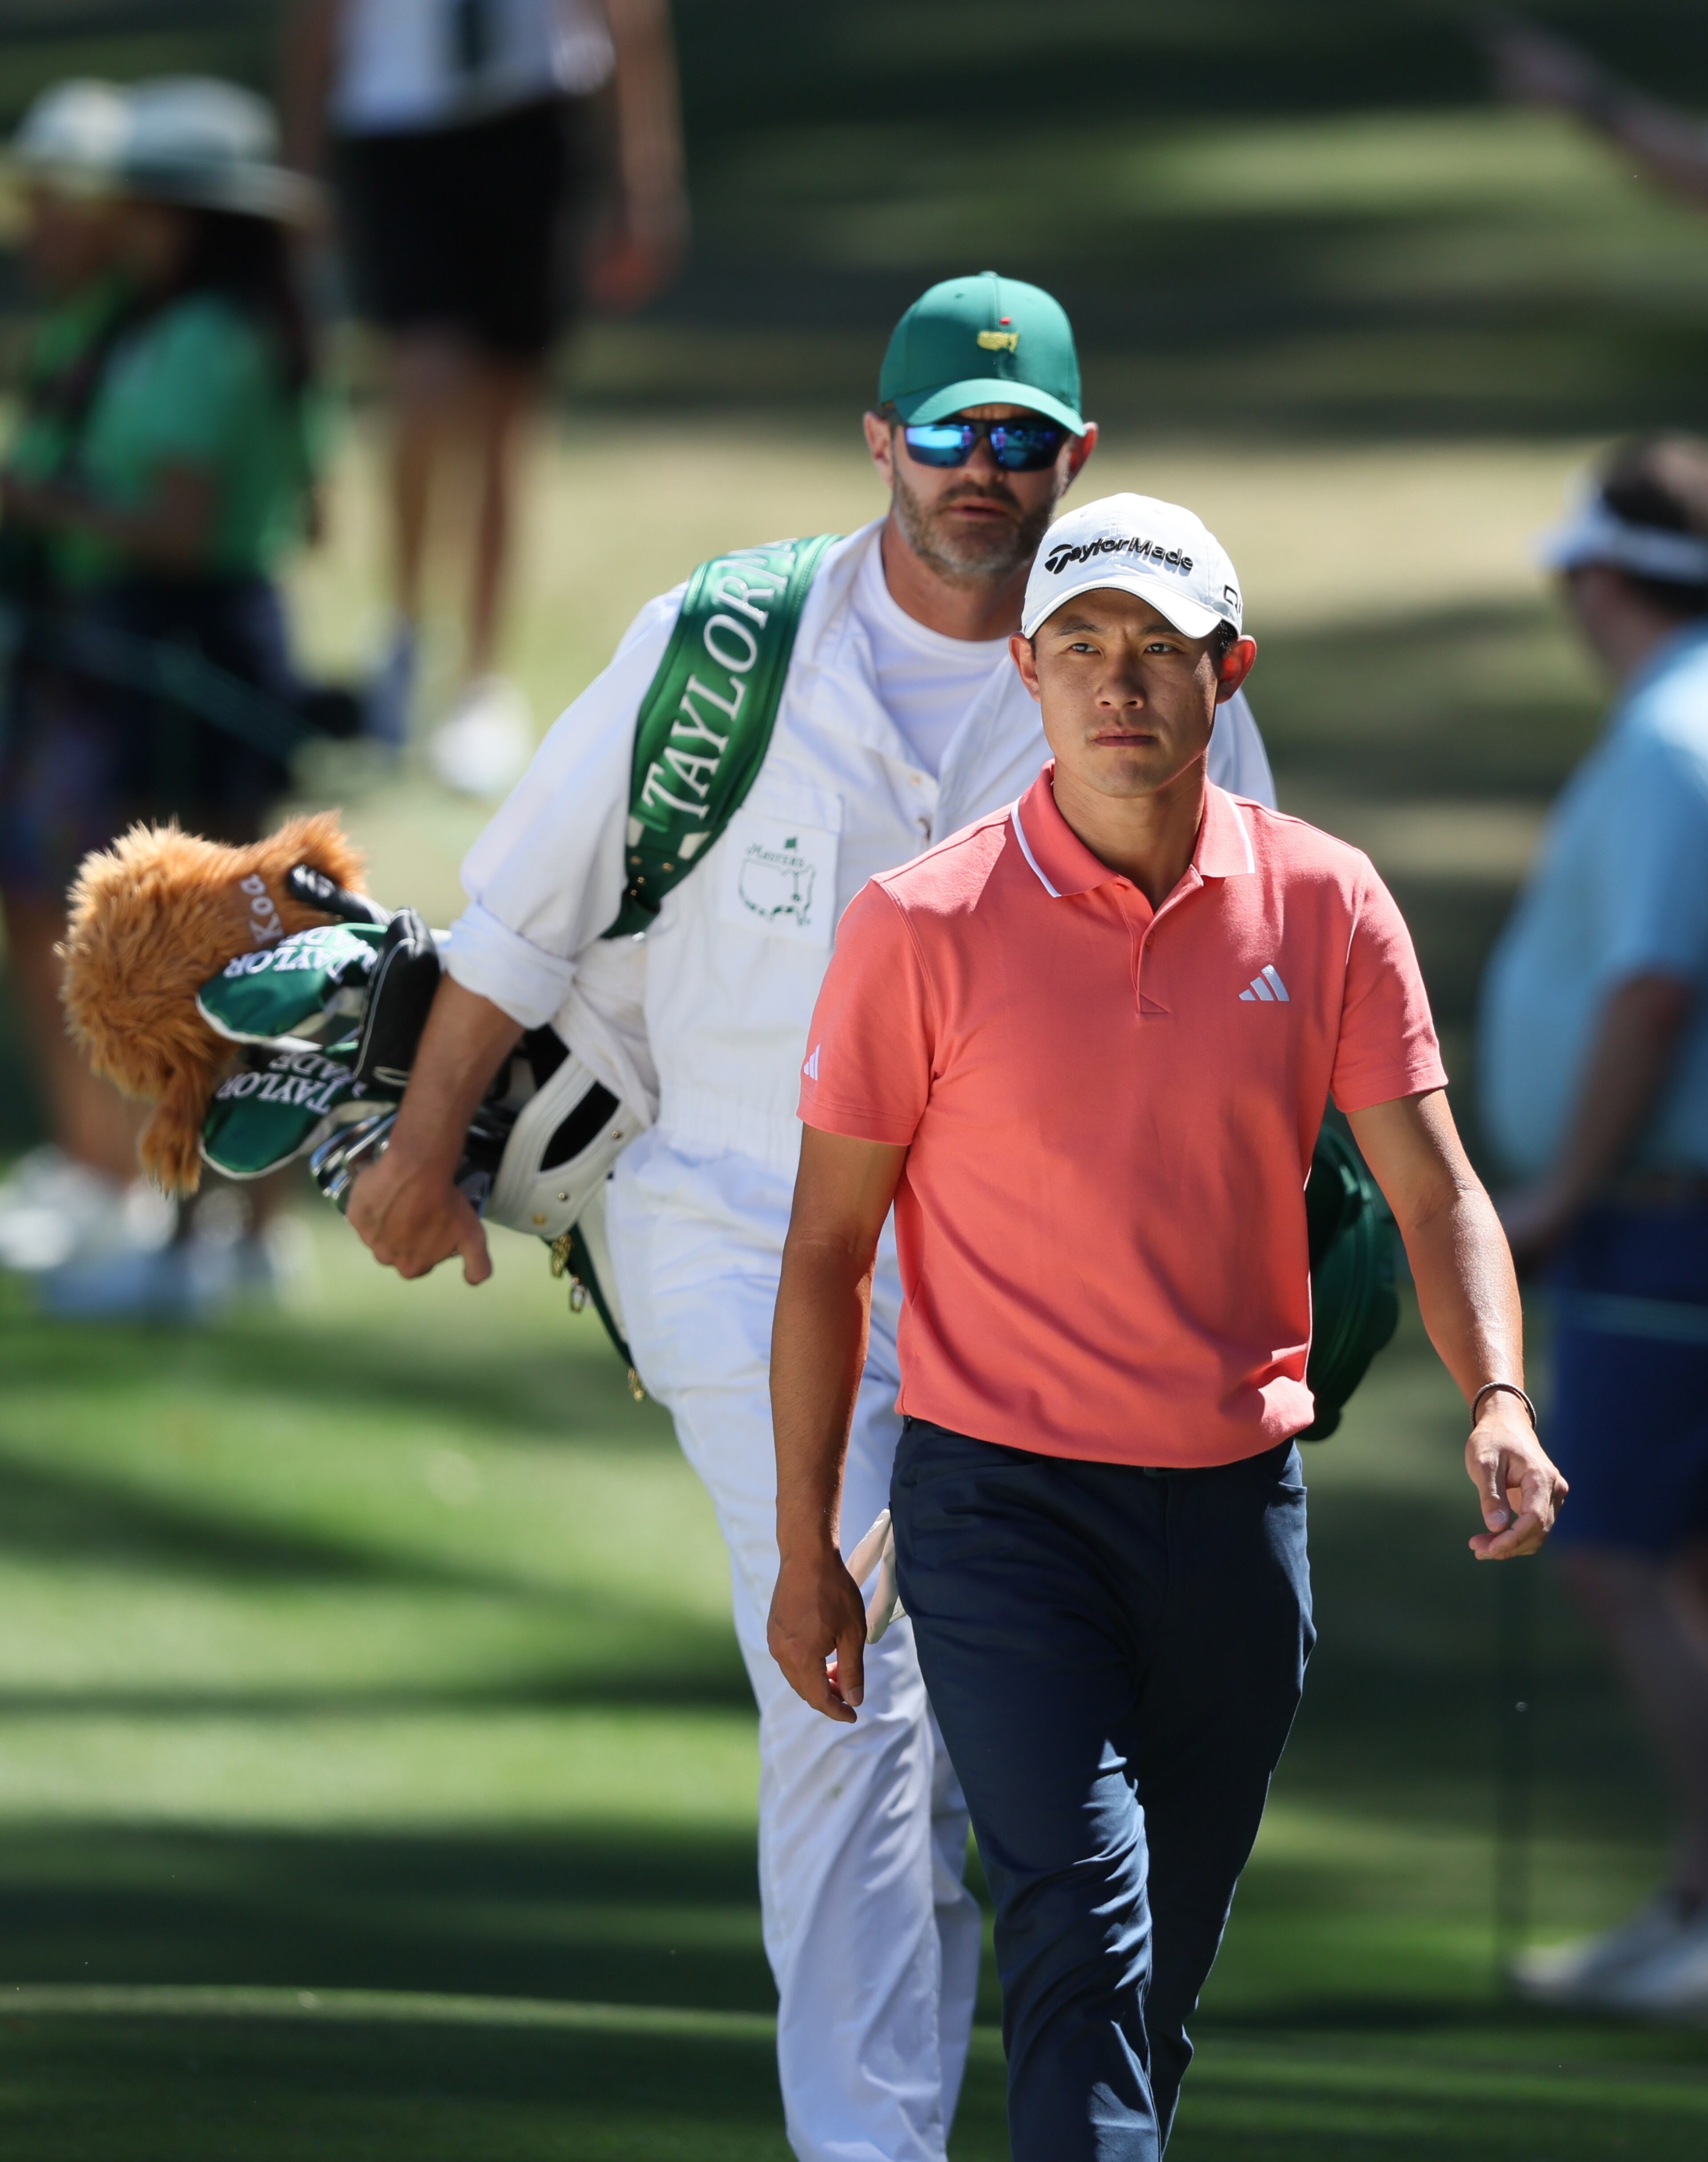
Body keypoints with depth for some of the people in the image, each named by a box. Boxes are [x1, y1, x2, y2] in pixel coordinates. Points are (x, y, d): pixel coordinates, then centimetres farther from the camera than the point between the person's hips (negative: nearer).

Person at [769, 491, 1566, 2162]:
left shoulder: (1325, 907, 1)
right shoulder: (924, 927, -7)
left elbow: (1433, 1191, 1)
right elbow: (829, 1245, 0)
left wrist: (1497, 1398, -19)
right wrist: (805, 1550, 0)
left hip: (1236, 1505, 4)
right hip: (1002, 1504, -3)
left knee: (1165, 1972, 11)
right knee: (1082, 1923, -18)